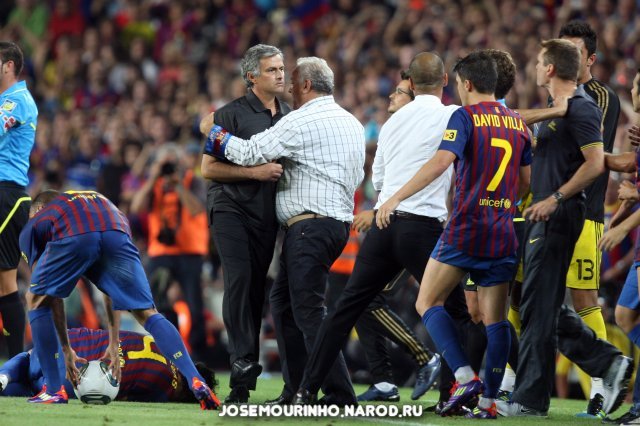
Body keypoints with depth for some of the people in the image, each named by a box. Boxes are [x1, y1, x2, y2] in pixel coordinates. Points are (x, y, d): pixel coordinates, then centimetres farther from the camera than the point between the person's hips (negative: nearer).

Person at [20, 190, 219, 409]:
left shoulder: (36, 221, 37)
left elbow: (51, 294, 35)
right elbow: (113, 291, 43)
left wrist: (66, 350, 41)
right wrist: (113, 346, 46)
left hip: (71, 239, -2)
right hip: (116, 235, 2)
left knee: (36, 300, 23)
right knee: (147, 313, 12)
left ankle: (53, 390, 20)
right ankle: (195, 382, -5)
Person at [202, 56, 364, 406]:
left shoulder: (301, 121, -11)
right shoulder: (352, 124, 17)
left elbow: (250, 153, -11)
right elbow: (357, 177, 25)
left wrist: (215, 134, 6)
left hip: (309, 224, -10)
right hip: (340, 221, 10)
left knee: (308, 310, -11)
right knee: (282, 302, 15)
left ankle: (340, 396, -16)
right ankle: (297, 389, 13)